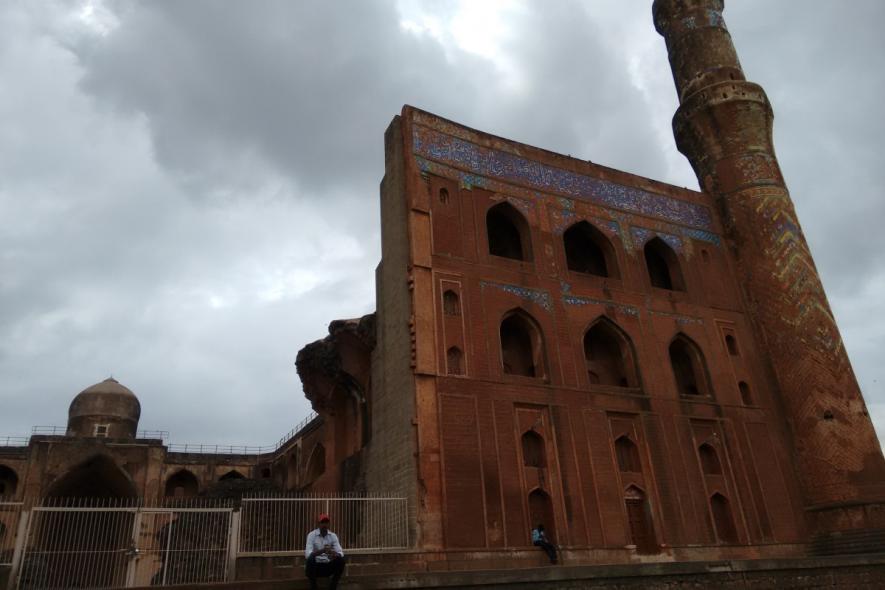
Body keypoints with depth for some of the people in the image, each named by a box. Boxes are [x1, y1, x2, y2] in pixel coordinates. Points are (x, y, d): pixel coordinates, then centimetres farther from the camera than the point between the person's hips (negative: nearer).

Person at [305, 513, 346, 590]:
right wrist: (322, 551, -41)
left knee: (341, 560, -24)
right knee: (311, 559, -34)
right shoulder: (311, 535, -11)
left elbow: (340, 553, -12)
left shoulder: (333, 536, -2)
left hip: (328, 566, 3)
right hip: (315, 566, -2)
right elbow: (307, 554, -25)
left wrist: (334, 554, -36)